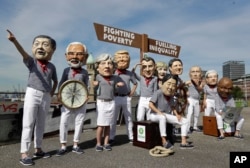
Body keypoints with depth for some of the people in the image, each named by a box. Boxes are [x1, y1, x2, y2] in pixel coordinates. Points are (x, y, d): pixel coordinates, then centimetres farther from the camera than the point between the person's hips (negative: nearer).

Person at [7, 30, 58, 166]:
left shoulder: (51, 66, 4)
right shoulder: (32, 61, -5)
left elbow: (55, 81, 17)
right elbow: (23, 53, -27)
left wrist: (51, 94, 9)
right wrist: (14, 41, -44)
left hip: (46, 97, 4)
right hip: (32, 94, -4)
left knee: (41, 124, 13)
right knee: (28, 124, -1)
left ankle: (38, 149, 26)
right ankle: (24, 153, 6)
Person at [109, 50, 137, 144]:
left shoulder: (129, 74, 4)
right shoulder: (113, 73, -6)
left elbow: (135, 83, 17)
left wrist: (131, 93, 9)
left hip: (126, 98, 3)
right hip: (115, 98, -2)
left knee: (128, 118, 11)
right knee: (113, 119, 6)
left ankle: (131, 137, 23)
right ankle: (111, 138, 17)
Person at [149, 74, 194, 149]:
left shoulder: (171, 95, 5)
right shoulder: (158, 93, -18)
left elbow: (172, 106, 13)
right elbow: (150, 104, -23)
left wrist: (177, 114, -3)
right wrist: (159, 112, -29)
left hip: (167, 115, 7)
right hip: (155, 115, -7)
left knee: (185, 121, 1)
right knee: (162, 117, -44)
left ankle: (183, 142, 0)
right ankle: (164, 141, -34)